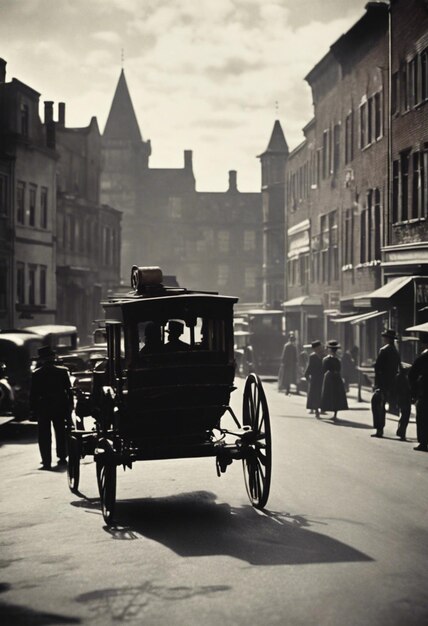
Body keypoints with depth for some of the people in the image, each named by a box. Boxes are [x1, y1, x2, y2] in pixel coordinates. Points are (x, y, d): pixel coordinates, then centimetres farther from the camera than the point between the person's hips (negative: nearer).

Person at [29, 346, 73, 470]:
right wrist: (70, 405, 4)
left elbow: (33, 394, -7)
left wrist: (33, 409, -1)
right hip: (60, 407, 2)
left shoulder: (36, 374, -8)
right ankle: (62, 457, 20)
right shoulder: (62, 371, -5)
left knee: (44, 436, 3)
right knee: (61, 433, 16)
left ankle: (46, 461, -3)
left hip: (43, 408, -2)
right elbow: (69, 390, -2)